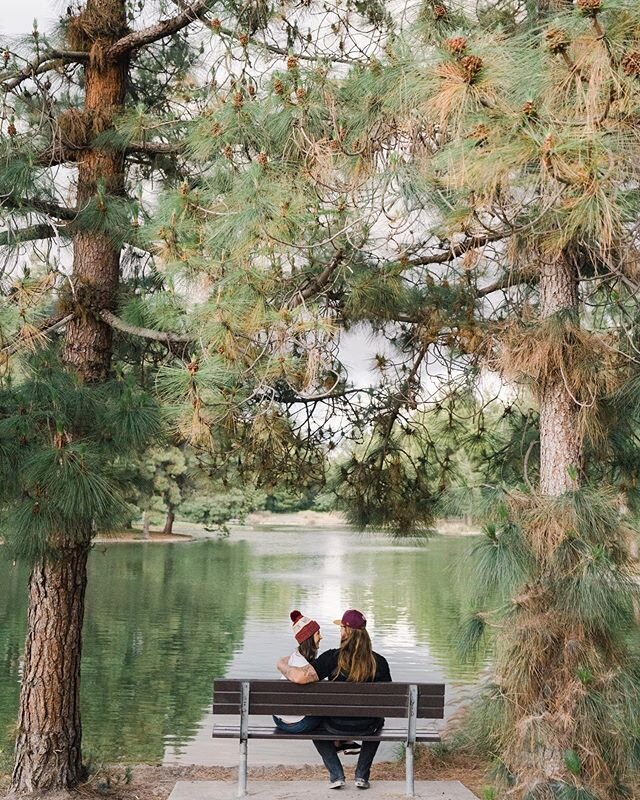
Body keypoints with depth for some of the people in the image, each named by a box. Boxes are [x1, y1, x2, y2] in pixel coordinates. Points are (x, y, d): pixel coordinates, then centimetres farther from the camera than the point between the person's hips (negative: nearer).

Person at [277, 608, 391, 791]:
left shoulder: (333, 658, -19)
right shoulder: (379, 662, -11)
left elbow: (300, 676, -28)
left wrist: (283, 665, -7)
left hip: (336, 726, -1)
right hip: (367, 728, 2)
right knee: (377, 721, 38)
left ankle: (336, 774, 20)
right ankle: (362, 775, 25)